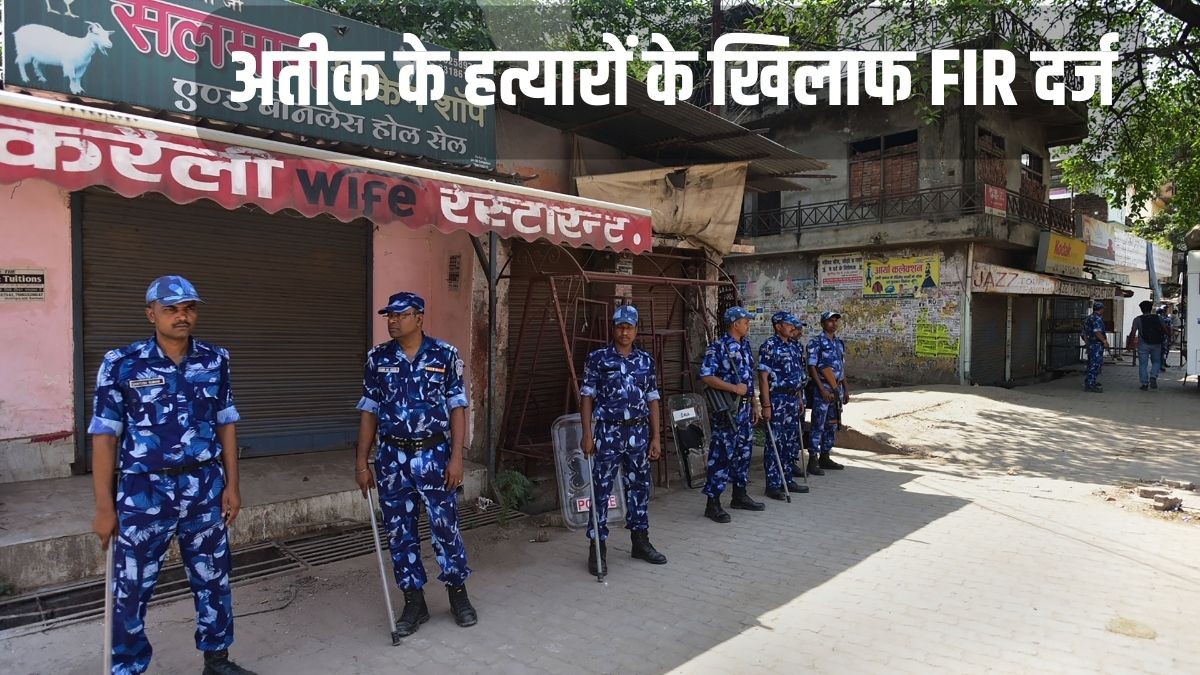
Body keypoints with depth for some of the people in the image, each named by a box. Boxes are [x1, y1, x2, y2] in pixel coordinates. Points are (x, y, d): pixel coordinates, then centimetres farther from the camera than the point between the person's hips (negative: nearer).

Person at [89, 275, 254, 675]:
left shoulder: (215, 361, 1)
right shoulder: (121, 364, -7)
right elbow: (104, 436, -5)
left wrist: (232, 485, 4)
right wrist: (104, 506, -7)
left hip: (205, 488, 3)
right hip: (144, 491, -2)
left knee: (213, 578, 14)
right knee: (131, 588, 9)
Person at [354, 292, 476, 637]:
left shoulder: (445, 355, -4)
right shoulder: (377, 358, 3)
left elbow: (457, 408, -3)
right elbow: (369, 411, 7)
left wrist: (456, 457, -9)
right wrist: (361, 462, 3)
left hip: (433, 456, -2)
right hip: (392, 458, 3)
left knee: (445, 527, 5)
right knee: (400, 533, 9)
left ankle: (458, 594, 25)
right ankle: (414, 602, 23)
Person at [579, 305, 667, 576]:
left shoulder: (646, 360, 9)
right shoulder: (598, 358, -2)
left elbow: (652, 400, 11)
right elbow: (587, 396, -2)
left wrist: (656, 437, 6)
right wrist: (587, 434, -9)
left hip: (639, 432, 4)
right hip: (608, 432, -4)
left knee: (639, 487, 12)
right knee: (602, 490, -1)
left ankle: (640, 541, 27)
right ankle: (598, 548, 8)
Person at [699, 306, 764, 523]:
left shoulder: (745, 345, 13)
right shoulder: (718, 347, -13)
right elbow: (706, 376, -21)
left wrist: (754, 406, 18)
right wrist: (734, 388, -21)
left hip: (744, 408, 8)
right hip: (726, 409, -8)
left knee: (743, 452, 15)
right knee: (721, 455, -6)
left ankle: (739, 495, 29)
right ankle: (713, 503, 0)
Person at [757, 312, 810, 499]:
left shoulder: (795, 346, 12)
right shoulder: (769, 346, -11)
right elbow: (763, 377, -14)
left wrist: (800, 400, 16)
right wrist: (766, 405, -18)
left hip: (793, 399, 8)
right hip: (777, 399, -8)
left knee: (792, 441, 13)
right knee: (775, 442, -2)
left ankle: (788, 479, 23)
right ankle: (773, 484, 4)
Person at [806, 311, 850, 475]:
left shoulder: (840, 343, 14)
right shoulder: (816, 343, -8)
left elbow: (842, 368, 19)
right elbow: (811, 368, -13)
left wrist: (846, 389, 14)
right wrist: (823, 389, -19)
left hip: (837, 389, 7)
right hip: (823, 389, -7)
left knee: (832, 425, 11)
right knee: (818, 425, -6)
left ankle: (825, 458, 21)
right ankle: (813, 460, -1)